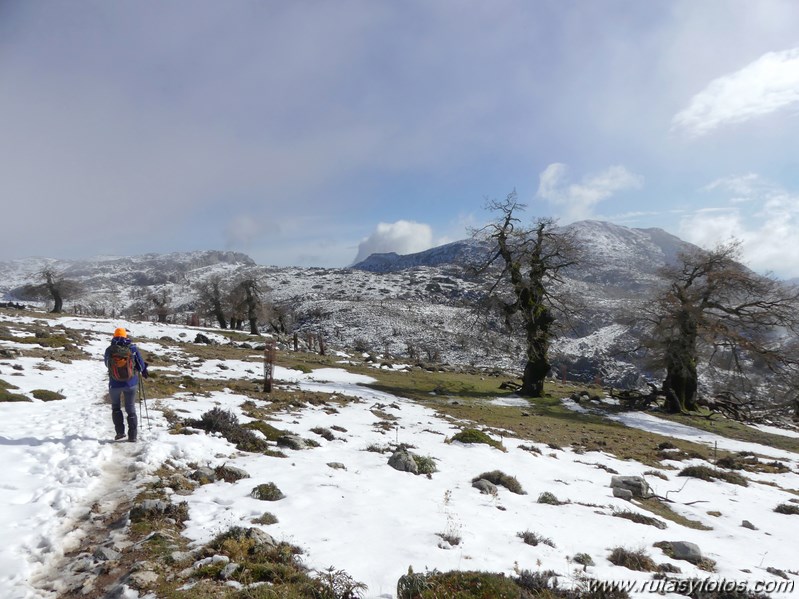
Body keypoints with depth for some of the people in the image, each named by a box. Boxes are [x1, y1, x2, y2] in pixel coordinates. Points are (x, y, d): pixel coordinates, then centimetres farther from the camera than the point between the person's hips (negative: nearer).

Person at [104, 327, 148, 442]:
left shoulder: (109, 350, -7)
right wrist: (144, 371, 20)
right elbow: (141, 365, -2)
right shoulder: (132, 348, -9)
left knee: (116, 407, 21)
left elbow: (107, 364, 11)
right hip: (131, 384, 0)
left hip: (115, 384, 0)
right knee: (131, 409, 10)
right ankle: (132, 435, 8)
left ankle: (120, 432, 12)